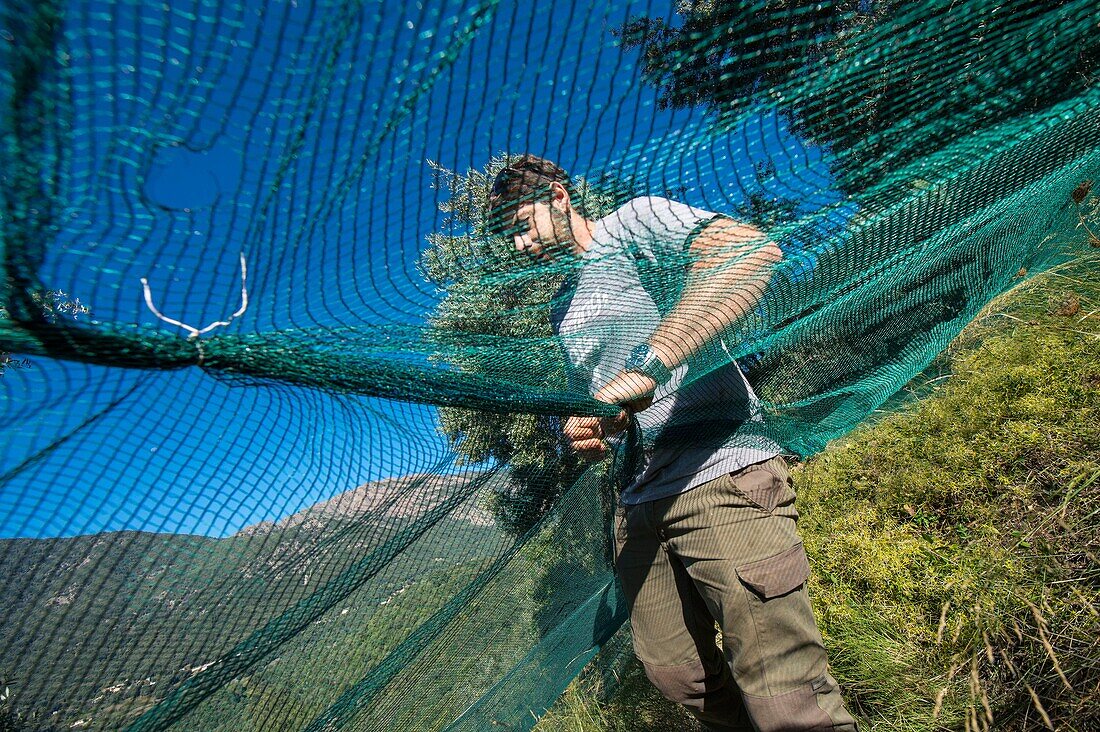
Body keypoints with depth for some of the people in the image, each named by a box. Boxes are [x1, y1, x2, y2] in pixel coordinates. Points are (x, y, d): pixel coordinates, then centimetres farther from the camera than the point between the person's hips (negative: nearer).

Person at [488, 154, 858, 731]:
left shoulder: (634, 222, -1)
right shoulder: (563, 310, 23)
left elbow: (753, 249, -21)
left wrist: (652, 361, -29)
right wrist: (592, 431, 4)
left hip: (720, 474, -8)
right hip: (640, 502, 8)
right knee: (678, 679, 10)